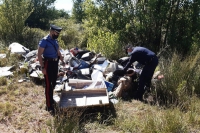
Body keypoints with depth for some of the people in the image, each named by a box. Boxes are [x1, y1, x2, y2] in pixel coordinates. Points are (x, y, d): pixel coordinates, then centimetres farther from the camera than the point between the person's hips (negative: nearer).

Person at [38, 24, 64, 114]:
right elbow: (39, 55, -17)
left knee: (53, 83, 19)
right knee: (48, 85, -4)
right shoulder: (44, 41, -14)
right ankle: (49, 106, 3)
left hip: (55, 63, 8)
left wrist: (63, 62, 17)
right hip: (48, 64, -8)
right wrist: (42, 67, -21)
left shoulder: (55, 41, 10)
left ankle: (51, 100, 39)